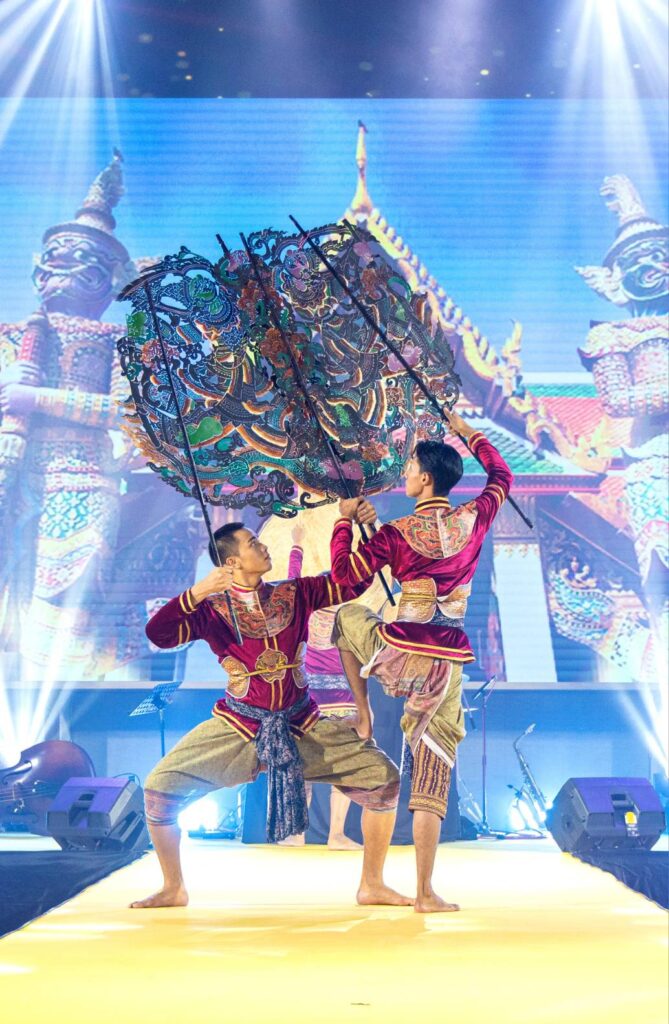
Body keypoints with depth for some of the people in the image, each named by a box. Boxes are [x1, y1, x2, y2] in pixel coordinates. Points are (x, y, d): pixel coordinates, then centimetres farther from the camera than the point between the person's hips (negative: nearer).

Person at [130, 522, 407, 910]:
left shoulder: (295, 594, 4)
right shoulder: (212, 609, -3)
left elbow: (356, 580, 2)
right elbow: (157, 634, -17)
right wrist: (197, 593, -27)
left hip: (303, 726, 2)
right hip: (238, 727, -1)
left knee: (383, 778, -10)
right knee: (160, 789, -13)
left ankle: (372, 885, 8)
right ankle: (174, 889, 11)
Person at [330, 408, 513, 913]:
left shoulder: (397, 533, -8)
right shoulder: (474, 518, 2)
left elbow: (344, 574, -3)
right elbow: (502, 477, 22)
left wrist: (346, 519, 10)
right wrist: (469, 434, 33)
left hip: (398, 655, -2)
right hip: (446, 665, 2)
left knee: (348, 613, 31)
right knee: (433, 780, 8)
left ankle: (363, 714, 27)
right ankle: (426, 892, 6)